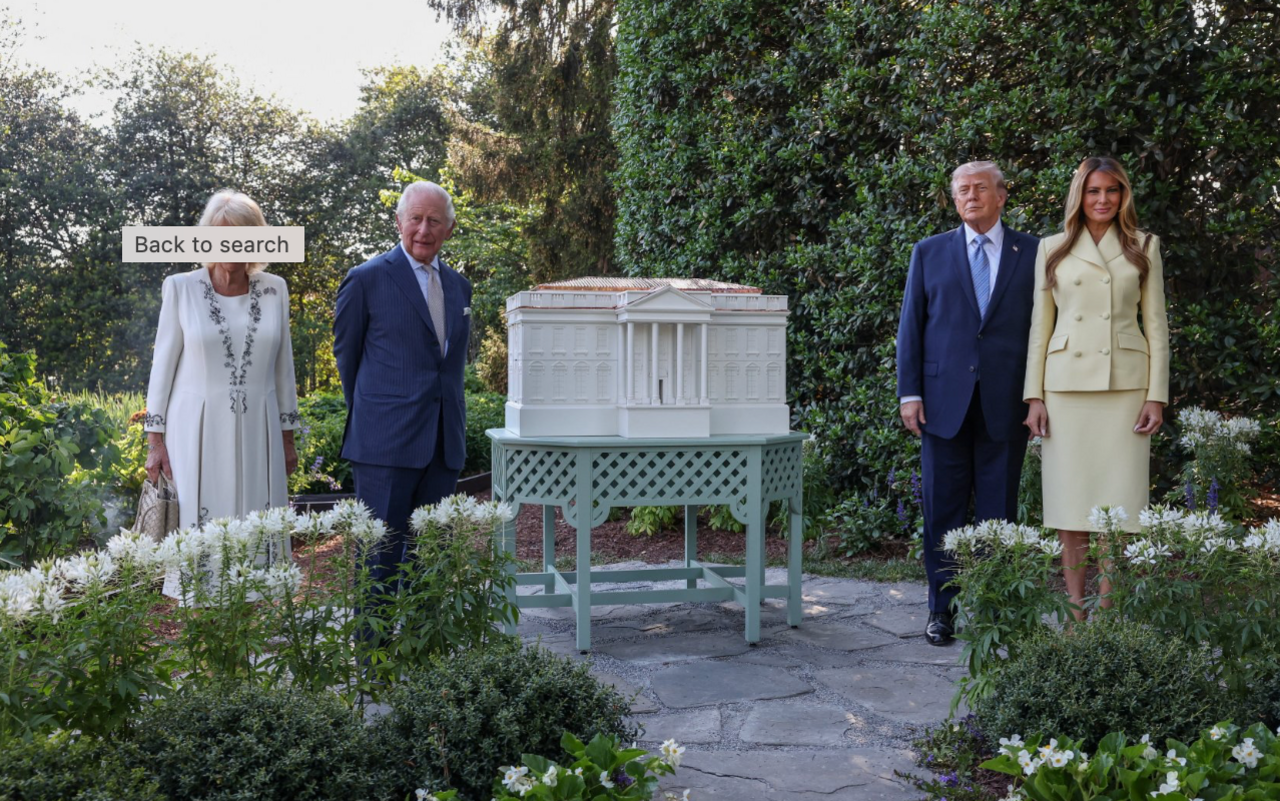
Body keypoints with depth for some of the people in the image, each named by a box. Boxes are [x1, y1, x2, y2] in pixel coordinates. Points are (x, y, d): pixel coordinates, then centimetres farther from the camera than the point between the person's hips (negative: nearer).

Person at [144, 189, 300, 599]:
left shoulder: (274, 289, 5)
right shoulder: (181, 288, -1)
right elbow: (163, 365, 2)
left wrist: (288, 439, 11)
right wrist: (155, 441, -2)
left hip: (257, 433, 2)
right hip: (197, 431, -2)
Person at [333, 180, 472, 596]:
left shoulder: (459, 286, 14)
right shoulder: (368, 279, -3)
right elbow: (346, 352, 6)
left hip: (444, 442, 6)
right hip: (386, 443, -5)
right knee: (381, 557, -2)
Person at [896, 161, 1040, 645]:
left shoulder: (1032, 254, 8)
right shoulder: (929, 253, 10)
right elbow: (911, 326, 7)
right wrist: (909, 392, -1)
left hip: (1006, 404, 0)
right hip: (944, 401, 1)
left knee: (999, 513, 5)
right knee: (943, 510, 4)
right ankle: (942, 610, 14)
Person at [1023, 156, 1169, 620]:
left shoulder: (1144, 248, 9)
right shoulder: (1053, 249, 9)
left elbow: (1156, 324, 7)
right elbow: (1040, 325, 8)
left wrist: (1157, 396, -2)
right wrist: (1034, 395, 1)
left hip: (1126, 385, 0)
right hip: (1066, 385, 0)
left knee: (1115, 503, -2)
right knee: (1069, 503, 0)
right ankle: (1076, 612, 8)